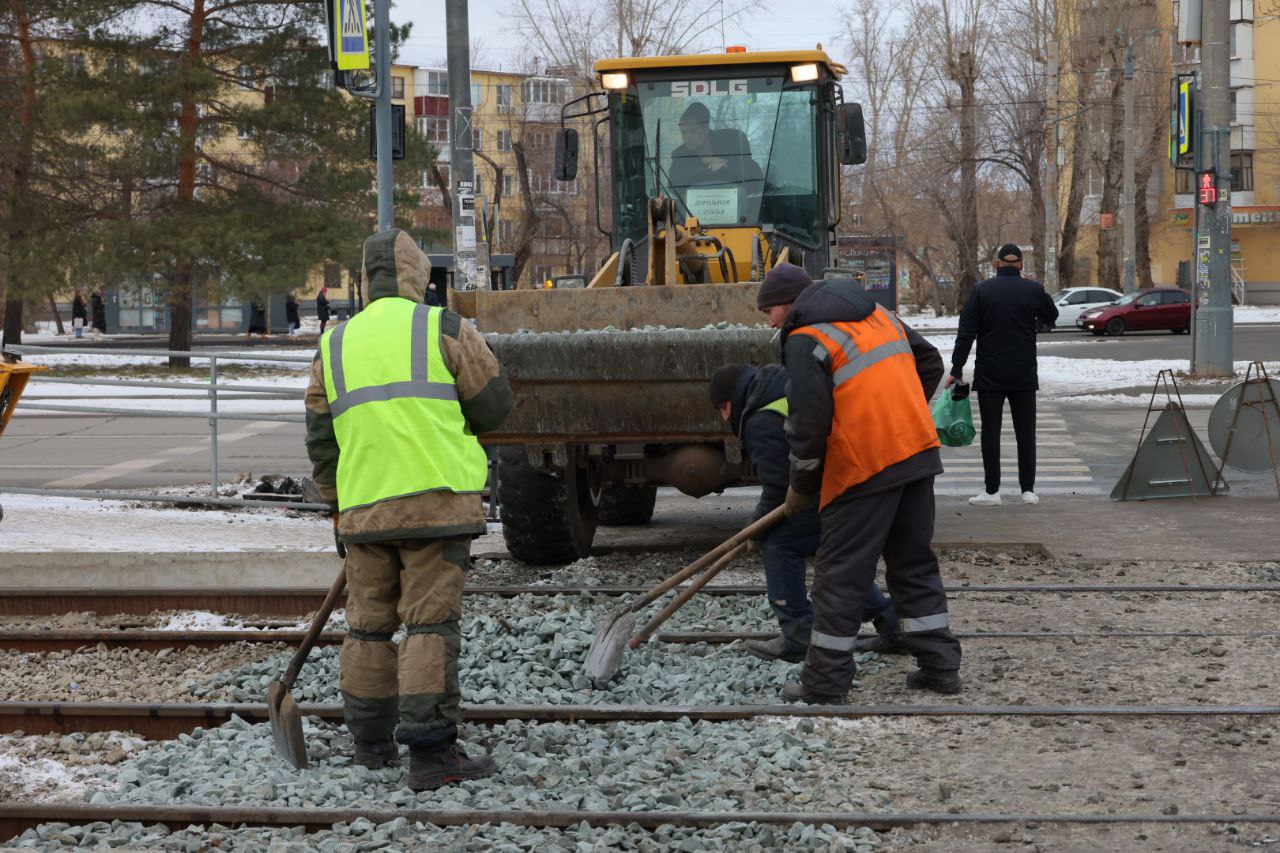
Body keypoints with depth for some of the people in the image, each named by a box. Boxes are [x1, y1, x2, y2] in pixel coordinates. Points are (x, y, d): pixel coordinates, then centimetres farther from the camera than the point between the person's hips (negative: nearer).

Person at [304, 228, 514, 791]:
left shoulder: (334, 344, 12)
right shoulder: (444, 329, -1)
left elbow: (320, 437, 15)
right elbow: (493, 405, 3)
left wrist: (338, 502, 26)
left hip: (364, 508, 4)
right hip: (436, 498, -4)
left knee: (368, 624, 15)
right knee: (431, 623, -5)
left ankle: (372, 744, 23)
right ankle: (430, 753, -8)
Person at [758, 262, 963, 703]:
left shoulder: (805, 340, -9)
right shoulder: (877, 315, 16)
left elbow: (808, 422, -14)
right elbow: (929, 362, 23)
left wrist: (800, 488, -1)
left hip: (863, 465, -8)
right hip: (918, 450, 8)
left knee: (842, 574, 0)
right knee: (914, 563, 16)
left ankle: (825, 681, 4)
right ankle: (939, 665, 17)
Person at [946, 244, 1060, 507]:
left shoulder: (981, 290, -5)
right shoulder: (1033, 290, -3)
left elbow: (966, 332, -6)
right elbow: (1052, 316, 15)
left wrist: (956, 369, -3)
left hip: (989, 376, -1)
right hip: (1024, 376, 1)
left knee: (990, 432, 3)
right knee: (1026, 432, 9)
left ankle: (992, 491, 2)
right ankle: (1028, 490, 9)